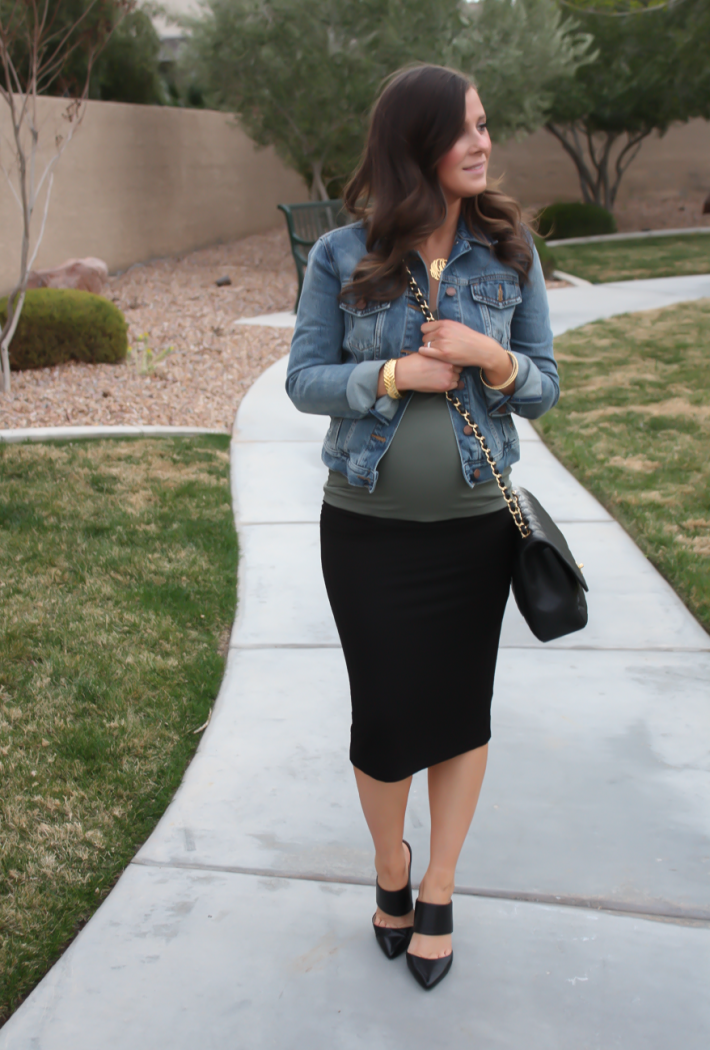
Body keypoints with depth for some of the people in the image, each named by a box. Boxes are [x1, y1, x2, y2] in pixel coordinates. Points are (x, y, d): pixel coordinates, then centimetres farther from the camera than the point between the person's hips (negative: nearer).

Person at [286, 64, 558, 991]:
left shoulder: (509, 254, -1)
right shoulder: (341, 258, -6)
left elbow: (542, 388, 2)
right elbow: (304, 380, -4)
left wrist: (487, 356, -19)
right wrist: (395, 375, -19)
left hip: (473, 525, 1)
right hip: (367, 527, -1)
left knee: (461, 709, 10)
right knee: (384, 714, 6)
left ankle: (438, 895, 31)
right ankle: (389, 863, 37)